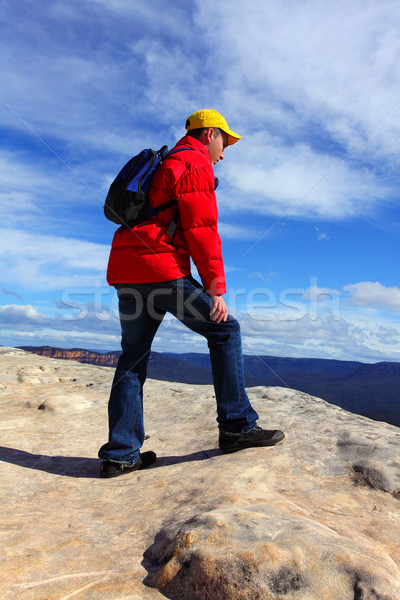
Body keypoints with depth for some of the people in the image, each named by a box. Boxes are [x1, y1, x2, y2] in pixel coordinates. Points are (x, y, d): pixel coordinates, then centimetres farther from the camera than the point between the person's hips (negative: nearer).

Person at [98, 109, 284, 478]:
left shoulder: (163, 166, 31)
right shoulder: (196, 164, 1)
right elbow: (200, 229, -12)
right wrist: (215, 287, -13)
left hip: (126, 269, 9)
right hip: (161, 269, -9)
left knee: (134, 357, 9)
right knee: (224, 330, 1)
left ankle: (120, 454, 12)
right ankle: (237, 427, 3)